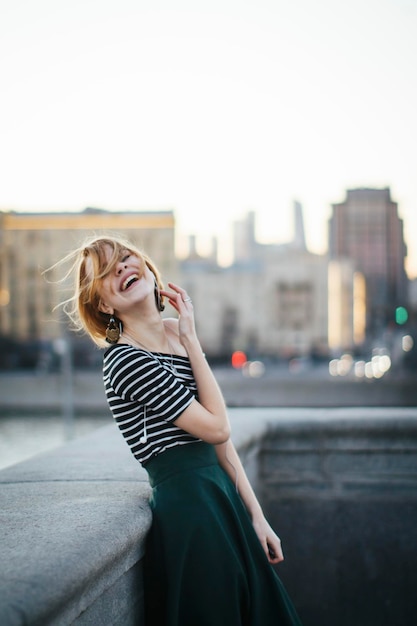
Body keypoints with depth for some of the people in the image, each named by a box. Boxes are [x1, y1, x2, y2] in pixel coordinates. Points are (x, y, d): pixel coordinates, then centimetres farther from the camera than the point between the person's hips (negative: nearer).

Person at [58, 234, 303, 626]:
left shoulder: (180, 337, 10)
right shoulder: (125, 359, -14)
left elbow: (220, 438, 11)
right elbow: (216, 428, -15)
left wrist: (257, 517, 10)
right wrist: (191, 340, -9)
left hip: (221, 495, 8)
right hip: (187, 508, -8)